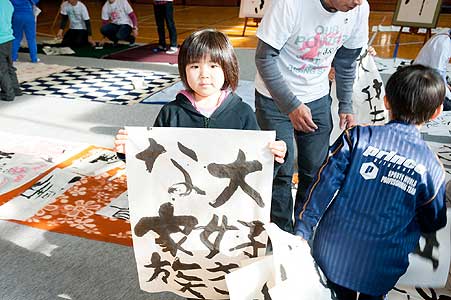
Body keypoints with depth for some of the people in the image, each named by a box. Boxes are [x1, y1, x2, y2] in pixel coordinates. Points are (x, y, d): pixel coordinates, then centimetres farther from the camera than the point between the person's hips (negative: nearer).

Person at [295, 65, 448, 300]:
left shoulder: (357, 137, -14)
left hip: (331, 255, 0)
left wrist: (301, 232, -3)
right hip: (380, 272, 0)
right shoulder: (431, 167, -10)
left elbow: (323, 187, -13)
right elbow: (433, 224, 4)